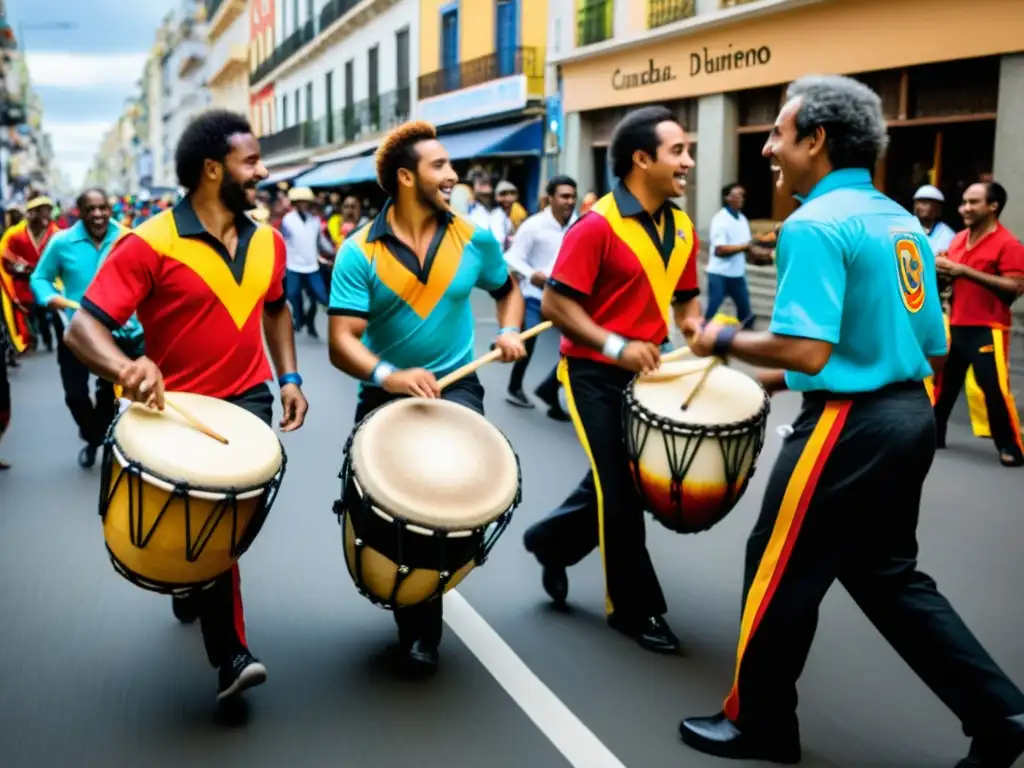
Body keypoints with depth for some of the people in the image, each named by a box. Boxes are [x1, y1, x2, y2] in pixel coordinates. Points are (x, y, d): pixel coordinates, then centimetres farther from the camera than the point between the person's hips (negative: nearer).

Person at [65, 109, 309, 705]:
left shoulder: (268, 242, 2)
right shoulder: (149, 245, -17)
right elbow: (84, 327, -21)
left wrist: (289, 377, 9)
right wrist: (126, 368, -43)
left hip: (247, 399, 4)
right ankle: (230, 654, 15)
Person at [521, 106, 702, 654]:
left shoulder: (681, 228, 5)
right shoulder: (597, 226, -17)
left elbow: (685, 298, 16)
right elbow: (555, 305, -18)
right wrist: (616, 346, -27)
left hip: (644, 372, 7)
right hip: (596, 375, -7)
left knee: (619, 480, 17)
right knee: (620, 489, -1)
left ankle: (551, 542, 41)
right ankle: (634, 608, 15)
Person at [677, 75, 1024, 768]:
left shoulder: (815, 225, -17)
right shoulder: (903, 222, 11)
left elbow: (807, 351, -26)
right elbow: (935, 350, 15)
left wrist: (725, 340, -8)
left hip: (852, 427, -9)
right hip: (910, 416, 9)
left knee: (780, 572, 7)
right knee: (889, 577, 20)